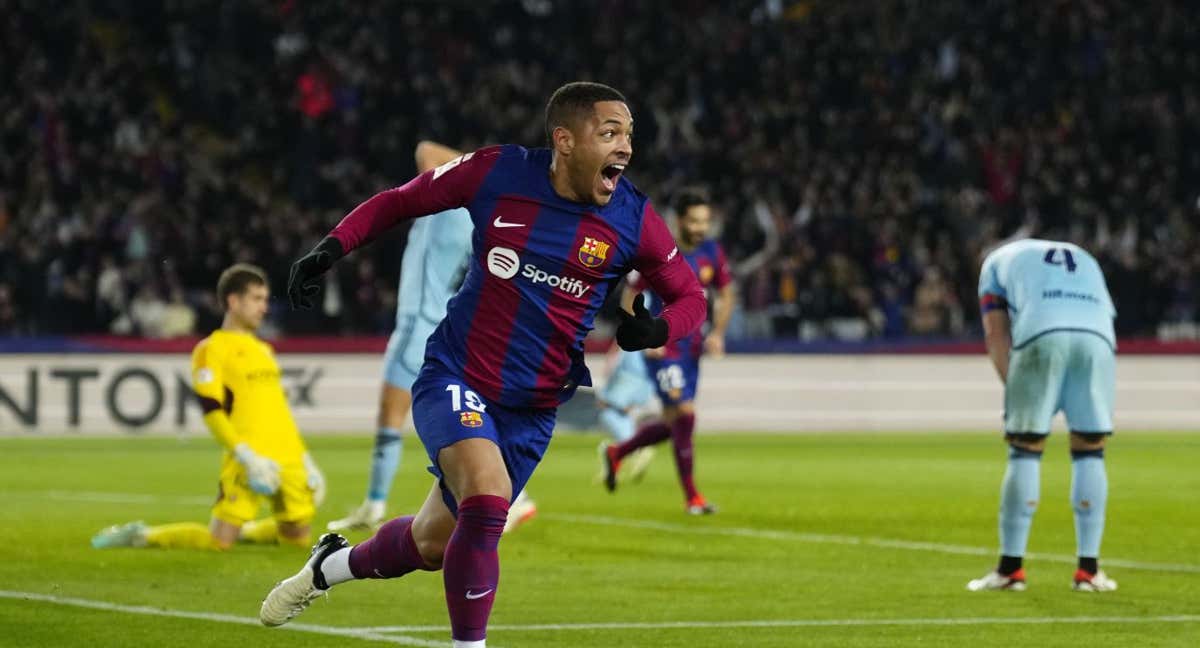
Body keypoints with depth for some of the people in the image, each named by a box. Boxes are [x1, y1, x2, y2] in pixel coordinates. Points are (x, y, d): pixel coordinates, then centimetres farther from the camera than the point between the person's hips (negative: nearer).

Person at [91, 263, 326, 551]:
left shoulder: (263, 350, 20)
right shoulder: (212, 349, -5)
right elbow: (211, 412, -14)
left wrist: (304, 460, 19)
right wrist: (247, 458, -22)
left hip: (287, 461, 7)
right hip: (248, 462, -7)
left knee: (298, 536, 6)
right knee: (219, 542, -12)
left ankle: (242, 530, 31)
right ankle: (139, 535, 6)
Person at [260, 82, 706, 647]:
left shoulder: (633, 219, -8)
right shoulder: (499, 173, -11)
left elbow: (689, 295, 3)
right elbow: (399, 201, 4)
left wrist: (657, 329, -19)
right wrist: (332, 247, -8)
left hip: (530, 410, 3)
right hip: (454, 377, -3)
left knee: (432, 543, 12)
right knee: (487, 495, -30)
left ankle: (332, 564, 43)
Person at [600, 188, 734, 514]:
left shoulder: (712, 252, 2)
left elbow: (725, 294, 15)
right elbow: (630, 297, -8)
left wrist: (717, 334, 2)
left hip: (691, 347, 6)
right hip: (662, 348, -6)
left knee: (673, 424, 11)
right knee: (684, 414, -14)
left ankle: (616, 453, 36)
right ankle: (691, 497, -6)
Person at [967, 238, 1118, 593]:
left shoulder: (998, 260, 30)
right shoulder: (1084, 260, 39)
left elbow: (996, 332, 17)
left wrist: (1014, 389, 12)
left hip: (1042, 337, -3)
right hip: (1097, 338, 3)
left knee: (1025, 451, 4)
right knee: (1090, 452, 10)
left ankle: (1010, 567, 4)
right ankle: (1089, 569, 8)